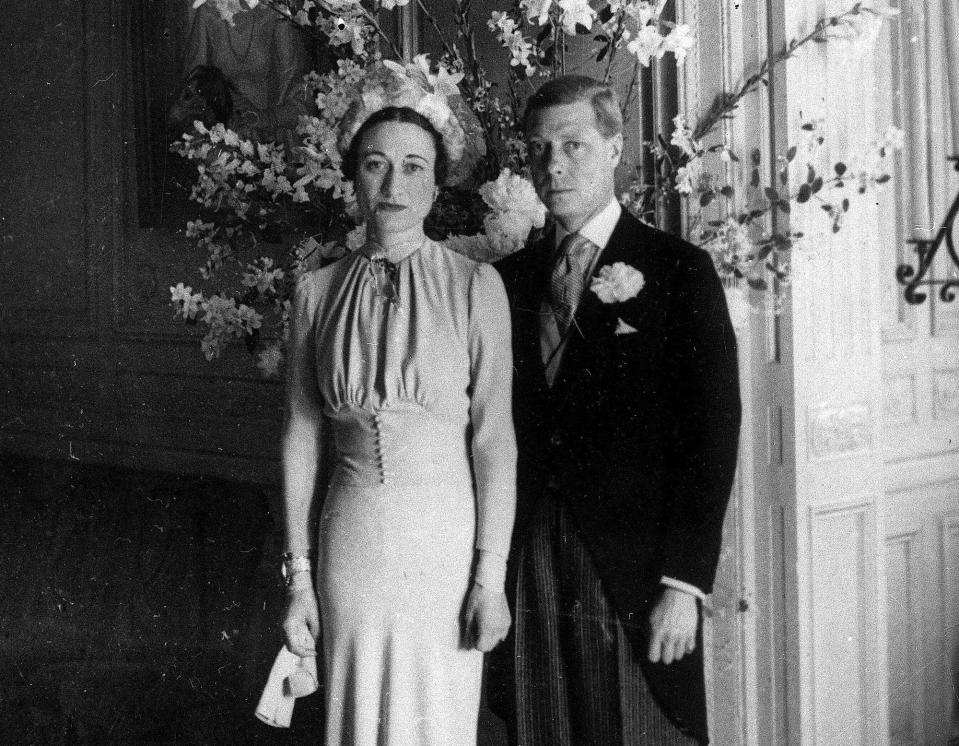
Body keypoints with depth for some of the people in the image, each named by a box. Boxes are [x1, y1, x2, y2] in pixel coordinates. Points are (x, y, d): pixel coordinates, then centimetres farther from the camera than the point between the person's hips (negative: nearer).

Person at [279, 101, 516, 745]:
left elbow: (495, 435, -6)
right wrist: (299, 576, 4)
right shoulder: (318, 291, 4)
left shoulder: (474, 285, -4)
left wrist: (491, 574, -10)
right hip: (353, 541, 2)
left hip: (446, 536, -2)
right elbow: (302, 435, 6)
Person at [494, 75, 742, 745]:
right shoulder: (509, 278, 10)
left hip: (635, 574, -3)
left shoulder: (678, 270, -2)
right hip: (527, 570, 3)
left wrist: (685, 583, -12)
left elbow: (712, 432, -6)